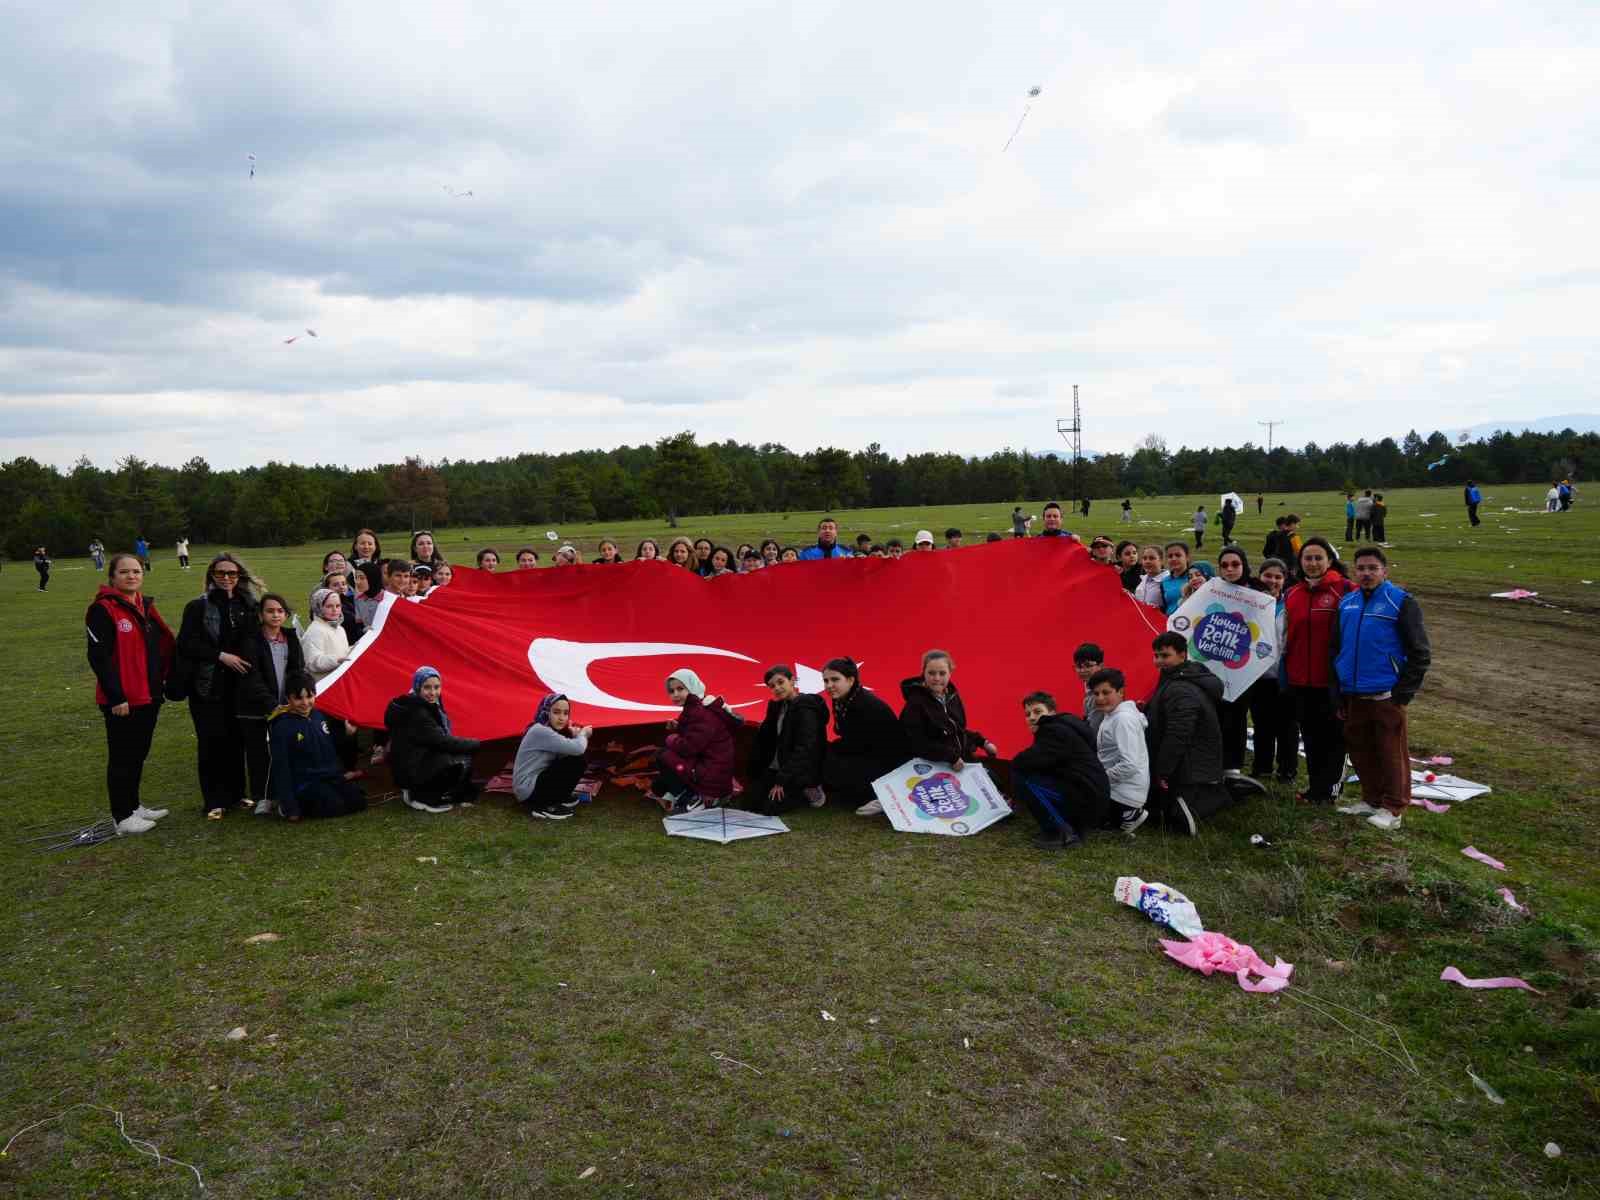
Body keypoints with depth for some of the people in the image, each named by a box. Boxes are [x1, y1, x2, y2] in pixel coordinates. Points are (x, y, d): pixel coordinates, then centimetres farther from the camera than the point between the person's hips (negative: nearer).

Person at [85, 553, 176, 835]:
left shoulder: (146, 606, 11)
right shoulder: (102, 610, -13)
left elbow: (163, 647, 18)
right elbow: (98, 656, -17)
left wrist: (164, 681, 12)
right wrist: (116, 696, -20)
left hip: (149, 696, 8)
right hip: (121, 701, -8)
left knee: (139, 754, 18)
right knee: (122, 757, 2)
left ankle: (134, 806, 31)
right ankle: (122, 817, 12)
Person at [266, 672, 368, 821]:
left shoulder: (320, 715, 5)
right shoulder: (281, 728, -13)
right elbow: (281, 768, -14)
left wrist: (348, 733, 2)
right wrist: (290, 808, -17)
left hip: (332, 777, 6)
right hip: (306, 784, -6)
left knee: (359, 802, -11)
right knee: (334, 807, -25)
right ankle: (301, 804, -1)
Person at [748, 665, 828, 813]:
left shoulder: (806, 709, -17)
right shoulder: (777, 706, 9)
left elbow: (804, 750, -23)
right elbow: (764, 740, 13)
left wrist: (781, 780, -23)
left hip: (800, 772, -8)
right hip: (775, 767, 8)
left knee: (770, 806, -20)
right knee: (753, 801, -2)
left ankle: (808, 791, 2)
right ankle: (801, 791, 11)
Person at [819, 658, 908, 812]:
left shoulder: (867, 705, -24)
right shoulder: (841, 701, 2)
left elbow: (855, 745, -21)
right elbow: (850, 741, 8)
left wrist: (826, 747, -7)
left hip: (891, 763, -9)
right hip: (869, 756, 9)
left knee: (831, 766, -20)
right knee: (822, 757, 2)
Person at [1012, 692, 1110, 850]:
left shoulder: (1056, 731, -12)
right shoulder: (1061, 728, 19)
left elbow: (1022, 762, -22)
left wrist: (1018, 762, 0)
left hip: (1085, 800, -10)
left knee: (1021, 776, -14)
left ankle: (1062, 833, -11)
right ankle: (1073, 827, 12)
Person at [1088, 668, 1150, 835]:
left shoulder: (1123, 718, -21)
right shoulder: (1111, 715, 9)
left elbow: (1130, 765, -28)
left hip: (1124, 794, -9)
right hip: (1117, 789, 9)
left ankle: (1129, 816, 3)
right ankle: (1130, 814, 15)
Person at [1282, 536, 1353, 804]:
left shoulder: (1344, 590, -8)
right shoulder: (1291, 595, 9)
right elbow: (1285, 637, 17)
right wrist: (1286, 671, 16)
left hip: (1332, 680, -5)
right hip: (1301, 681, 5)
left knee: (1333, 736, 5)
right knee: (1311, 736, 14)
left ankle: (1326, 790, 13)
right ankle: (1315, 786, 25)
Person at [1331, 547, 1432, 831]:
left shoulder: (1402, 602, -7)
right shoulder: (1347, 603, 9)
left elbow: (1420, 654, -7)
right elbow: (1335, 648, 16)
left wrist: (1404, 692, -10)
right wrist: (1338, 691, 12)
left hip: (1386, 697, -6)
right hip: (1353, 696, 6)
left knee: (1391, 753, 0)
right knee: (1360, 750, 13)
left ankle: (1393, 809, 10)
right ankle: (1371, 800, 28)